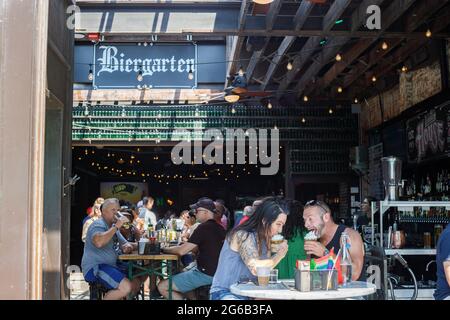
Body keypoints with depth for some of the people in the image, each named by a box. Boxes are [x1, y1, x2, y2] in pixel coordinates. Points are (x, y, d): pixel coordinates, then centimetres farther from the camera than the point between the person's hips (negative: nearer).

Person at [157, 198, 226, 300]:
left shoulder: (204, 227, -17)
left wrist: (164, 249, -2)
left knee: (162, 287, -8)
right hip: (216, 271, 10)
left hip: (205, 274, -10)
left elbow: (181, 251, -17)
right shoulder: (219, 228, 10)